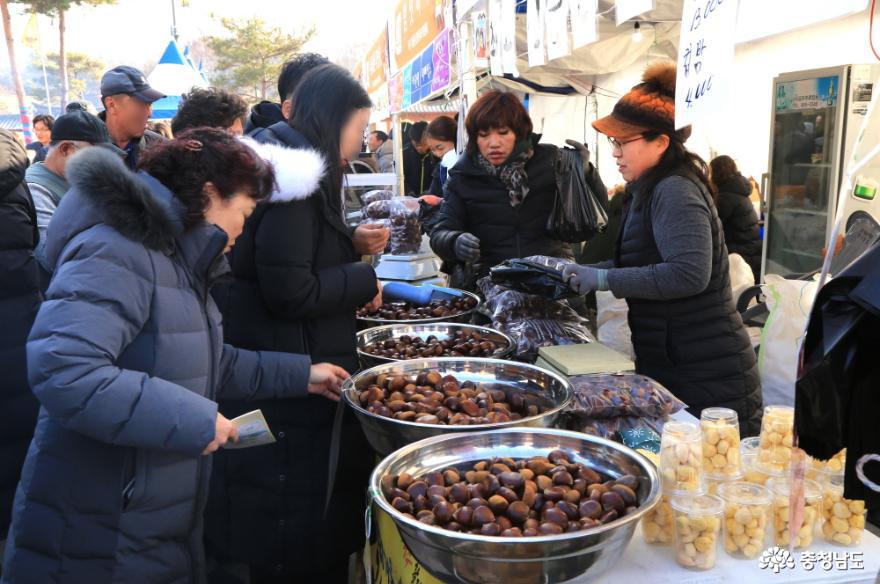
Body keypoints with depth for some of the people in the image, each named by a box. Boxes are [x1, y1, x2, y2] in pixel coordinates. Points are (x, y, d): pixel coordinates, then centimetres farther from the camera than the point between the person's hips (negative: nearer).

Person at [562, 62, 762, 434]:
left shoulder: (675, 192, -17)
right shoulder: (652, 190, 14)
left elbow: (689, 273, -30)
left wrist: (603, 279, -25)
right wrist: (583, 272, 6)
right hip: (671, 369, 10)